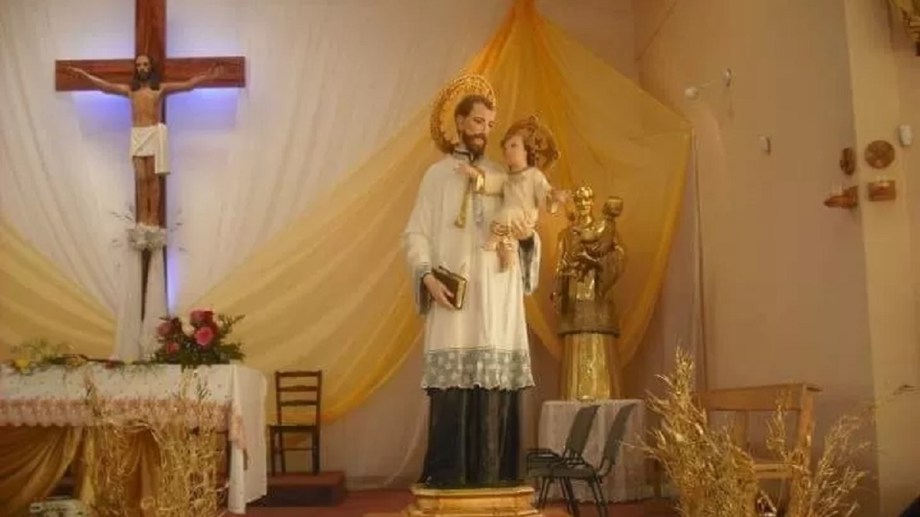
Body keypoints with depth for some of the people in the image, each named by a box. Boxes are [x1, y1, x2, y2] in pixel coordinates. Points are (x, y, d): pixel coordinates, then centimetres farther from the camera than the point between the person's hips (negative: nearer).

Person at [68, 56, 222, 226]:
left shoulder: (161, 88, 4)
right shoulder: (130, 89, 13)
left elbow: (187, 85, -6)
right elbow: (106, 86, 10)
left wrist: (206, 77, -18)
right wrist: (85, 75, 2)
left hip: (154, 133, -3)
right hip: (137, 135, 3)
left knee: (152, 177, -3)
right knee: (140, 178, -1)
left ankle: (153, 216, 0)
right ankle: (142, 217, 1)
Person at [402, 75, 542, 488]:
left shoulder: (501, 177, 16)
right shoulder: (437, 174, 6)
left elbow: (519, 232, 18)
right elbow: (416, 233, 0)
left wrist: (527, 236, -5)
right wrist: (427, 275, -15)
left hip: (497, 295, 3)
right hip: (453, 295, -3)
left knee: (496, 380, -1)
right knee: (451, 383, -8)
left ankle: (491, 471, 5)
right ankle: (447, 472, -2)